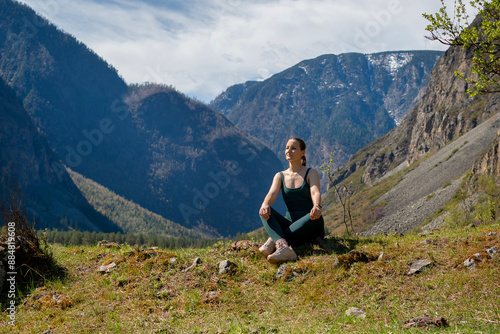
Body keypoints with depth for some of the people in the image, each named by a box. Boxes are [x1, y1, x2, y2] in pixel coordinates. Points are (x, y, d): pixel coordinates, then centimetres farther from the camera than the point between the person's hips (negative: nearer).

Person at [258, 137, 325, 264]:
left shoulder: (311, 173, 4)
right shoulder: (280, 176, 13)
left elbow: (315, 192, -16)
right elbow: (272, 193, -7)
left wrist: (317, 207, -40)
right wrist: (265, 204, -31)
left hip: (309, 228, -2)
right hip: (290, 225, 3)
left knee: (315, 218, -37)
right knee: (265, 211, -24)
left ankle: (274, 241, -44)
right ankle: (284, 247, -52)